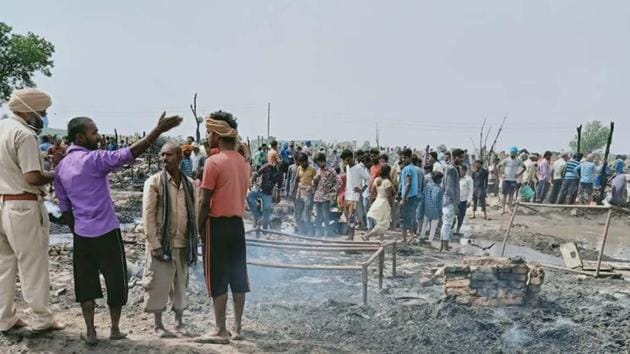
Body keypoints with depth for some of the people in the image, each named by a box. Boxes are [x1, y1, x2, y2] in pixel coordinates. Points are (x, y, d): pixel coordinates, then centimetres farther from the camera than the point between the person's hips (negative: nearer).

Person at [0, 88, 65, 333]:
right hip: (22, 207, -8)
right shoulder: (24, 134, -16)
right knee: (32, 265, 3)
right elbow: (32, 177, -20)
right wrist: (57, 175, -4)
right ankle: (41, 319, 13)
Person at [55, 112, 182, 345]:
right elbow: (130, 153, -27)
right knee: (116, 282, 8)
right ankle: (115, 329, 18)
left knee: (86, 282, 12)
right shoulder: (93, 159, -13)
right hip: (106, 232, -6)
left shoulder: (61, 168, 7)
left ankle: (90, 332, 14)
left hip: (81, 235, 6)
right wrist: (158, 130, -30)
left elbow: (65, 209, 11)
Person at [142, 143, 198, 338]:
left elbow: (194, 214, 10)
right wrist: (154, 244, -14)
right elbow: (148, 215, -9)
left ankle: (180, 322, 25)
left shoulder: (189, 183, 7)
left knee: (181, 284, 12)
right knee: (159, 284, 1)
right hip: (162, 243, -4)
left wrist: (194, 242, 7)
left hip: (183, 244, 4)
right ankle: (158, 325, 15)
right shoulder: (154, 182, -5)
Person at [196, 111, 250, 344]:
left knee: (217, 280, 1)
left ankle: (221, 332, 7)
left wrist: (198, 228, -4)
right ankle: (237, 328, 18)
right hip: (237, 223, 7)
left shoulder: (214, 162, -13)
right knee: (238, 277, 10)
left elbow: (205, 202, -13)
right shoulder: (242, 162, 10)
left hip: (218, 224, -7)